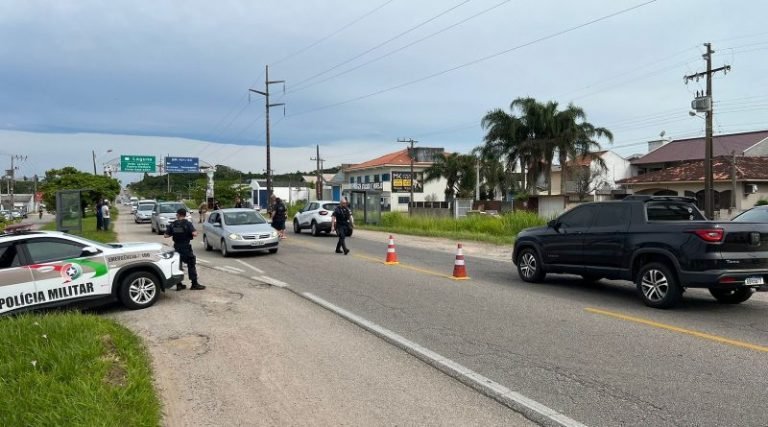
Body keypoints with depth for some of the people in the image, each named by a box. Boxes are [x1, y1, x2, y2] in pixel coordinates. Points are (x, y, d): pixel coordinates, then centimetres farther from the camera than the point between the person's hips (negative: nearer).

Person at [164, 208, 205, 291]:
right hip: (186, 248, -4)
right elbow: (194, 233, -22)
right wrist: (195, 232, 1)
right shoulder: (188, 224, -10)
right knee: (191, 265, 3)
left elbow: (166, 235, -1)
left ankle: (179, 285, 15)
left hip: (177, 248, 4)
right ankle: (194, 284, 3)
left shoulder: (172, 224, 1)